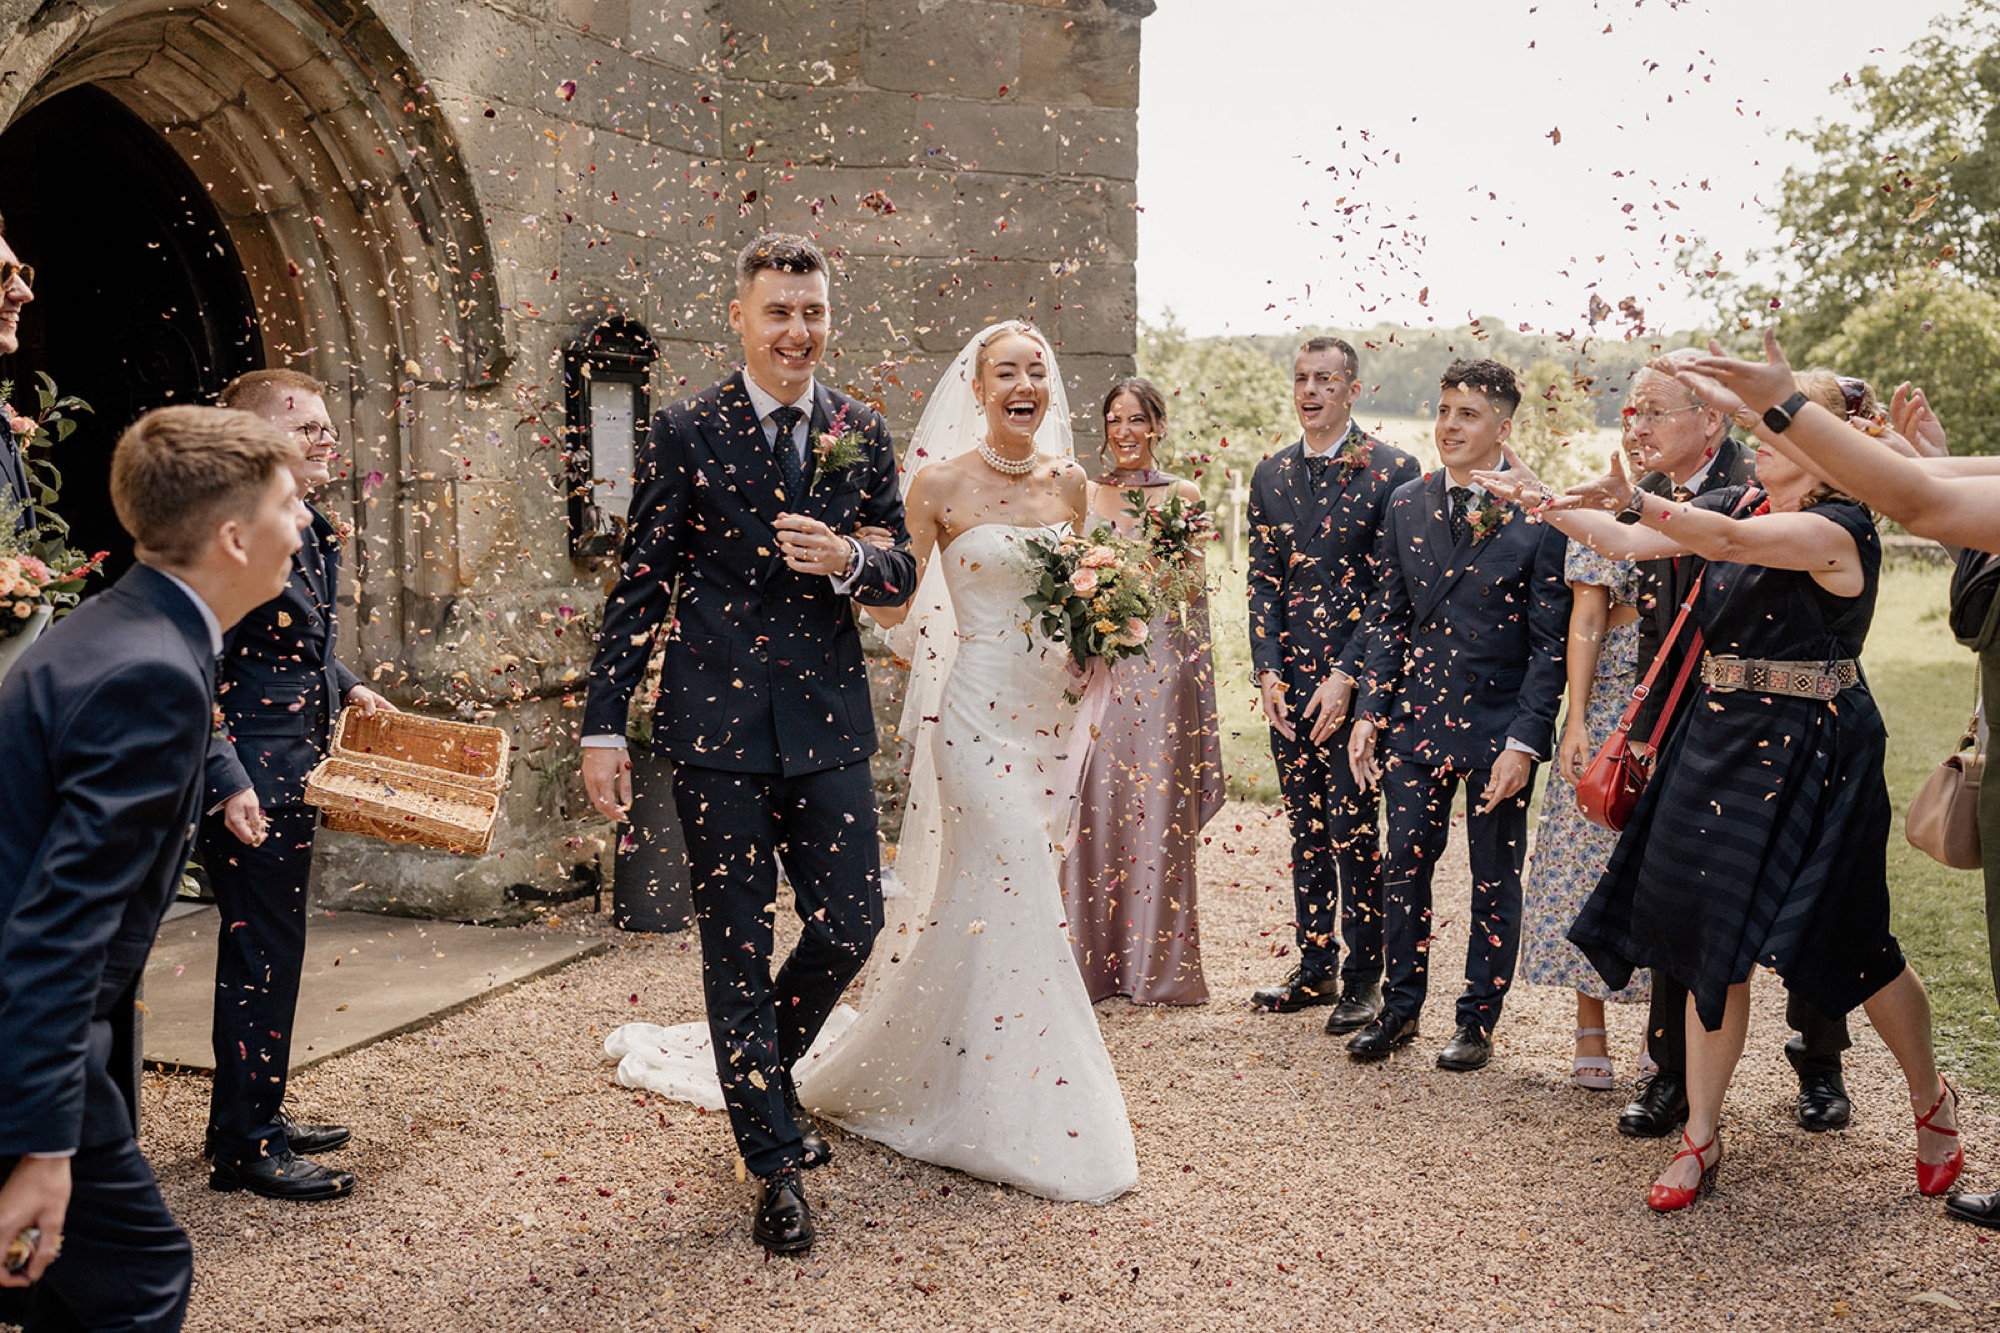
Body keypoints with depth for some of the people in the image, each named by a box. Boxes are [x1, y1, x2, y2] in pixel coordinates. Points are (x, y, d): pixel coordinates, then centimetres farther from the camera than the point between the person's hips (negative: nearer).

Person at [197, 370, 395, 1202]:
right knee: (262, 955, -1)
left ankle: (253, 1117, 32)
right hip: (248, 784, -10)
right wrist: (226, 781, -25)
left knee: (268, 953, 18)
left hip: (287, 778, 10)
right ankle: (245, 1148, 11)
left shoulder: (307, 531, 10)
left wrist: (343, 685, 13)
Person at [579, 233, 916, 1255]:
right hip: (717, 724, -3)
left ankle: (766, 1067, 36)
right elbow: (638, 586, -2)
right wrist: (602, 727, -5)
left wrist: (848, 561, -14)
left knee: (850, 927, 4)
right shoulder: (687, 431, -2)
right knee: (736, 945, 5)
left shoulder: (862, 432, 7)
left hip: (828, 721, 3)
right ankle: (774, 1163, 20)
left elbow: (901, 576, 10)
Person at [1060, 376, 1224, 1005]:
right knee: (1095, 805, 1)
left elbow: (1195, 593, 3)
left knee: (1157, 807, 1)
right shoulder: (1083, 495, 10)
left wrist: (1199, 672, -6)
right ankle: (1093, 958, 11)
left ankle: (1157, 963, 11)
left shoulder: (1182, 495, 4)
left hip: (1161, 663, -2)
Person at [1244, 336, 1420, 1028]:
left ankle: (1363, 977, 11)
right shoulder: (1270, 475, 11)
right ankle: (1315, 967, 23)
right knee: (1307, 828, 12)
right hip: (1289, 681, 5)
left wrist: (1348, 675, -13)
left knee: (1354, 829, -2)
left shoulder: (1392, 471, -4)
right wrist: (1268, 670, 0)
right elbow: (1263, 580, 11)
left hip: (1358, 681, -5)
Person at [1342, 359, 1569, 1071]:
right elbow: (1388, 617, 10)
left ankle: (1478, 1020, 24)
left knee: (1494, 880, 9)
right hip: (1417, 718, 4)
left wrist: (1524, 742, -14)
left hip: (1499, 727, -4)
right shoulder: (1406, 505, 5)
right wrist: (1369, 711, 2)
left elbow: (1551, 642, -9)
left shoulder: (1539, 515, -9)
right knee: (1403, 866, 10)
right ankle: (1400, 1007, 26)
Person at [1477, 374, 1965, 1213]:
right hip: (1718, 741, 7)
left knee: (1847, 943, 5)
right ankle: (1700, 1137, 16)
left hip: (1807, 755, -7)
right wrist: (1546, 504, -7)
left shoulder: (1838, 528, -15)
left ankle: (1931, 1102, 33)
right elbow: (1626, 543, 5)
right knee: (1713, 938, 7)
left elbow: (1729, 541, -31)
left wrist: (1629, 497, -42)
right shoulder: (1741, 503, 8)